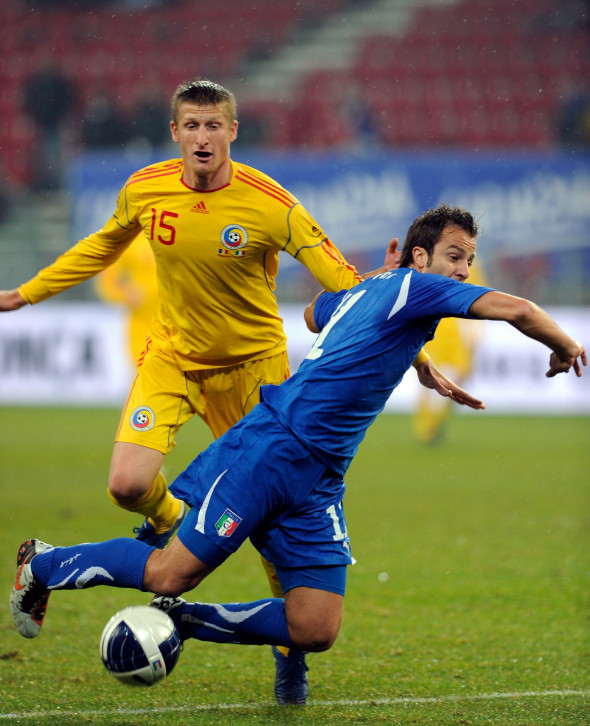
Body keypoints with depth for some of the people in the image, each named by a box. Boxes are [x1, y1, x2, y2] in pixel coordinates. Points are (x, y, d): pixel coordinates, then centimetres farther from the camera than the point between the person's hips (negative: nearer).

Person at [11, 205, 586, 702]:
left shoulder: (365, 289, 19)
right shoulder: (413, 286, -6)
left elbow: (314, 313, 43)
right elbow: (517, 310, -17)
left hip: (319, 481, 9)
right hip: (273, 448, -9)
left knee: (316, 630, -3)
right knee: (172, 573, -6)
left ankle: (179, 620, 13)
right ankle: (41, 565, 17)